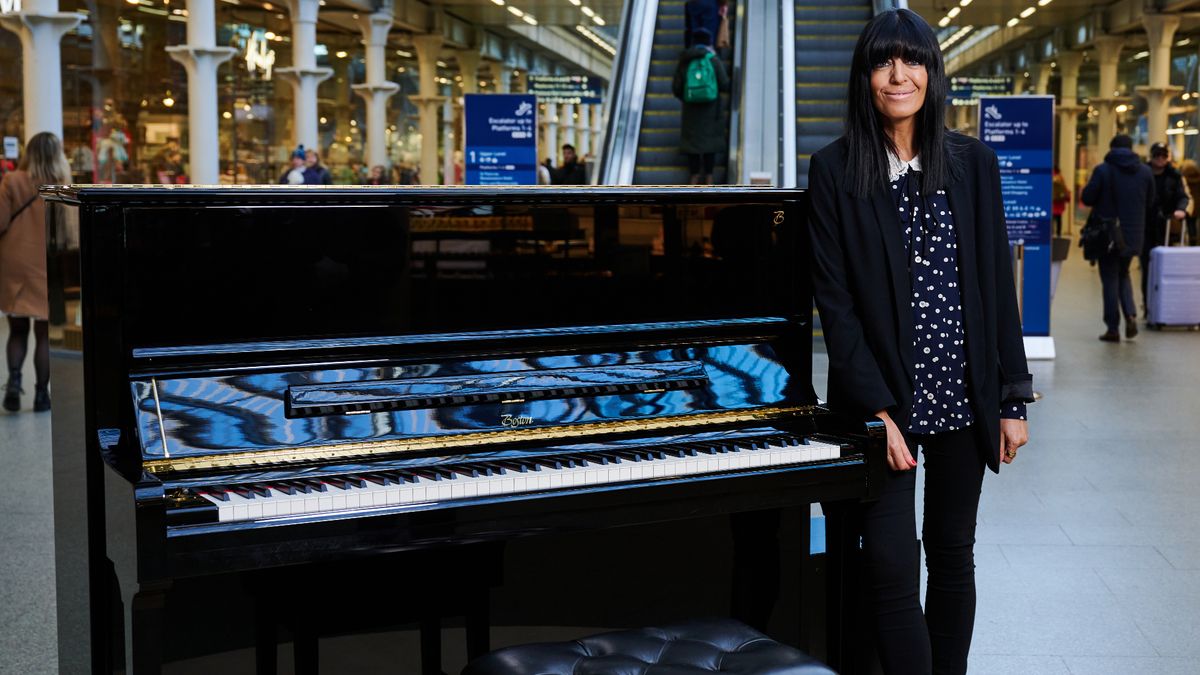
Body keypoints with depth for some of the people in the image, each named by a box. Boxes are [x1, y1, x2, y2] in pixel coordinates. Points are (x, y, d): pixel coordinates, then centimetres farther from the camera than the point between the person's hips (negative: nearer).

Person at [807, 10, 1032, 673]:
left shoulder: (972, 162, 4)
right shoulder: (835, 169, -4)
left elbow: (997, 284, 5)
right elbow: (834, 300, -7)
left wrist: (1013, 398, 3)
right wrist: (877, 409, -14)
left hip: (964, 394, 3)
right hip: (884, 397, -3)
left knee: (953, 551, 13)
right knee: (892, 566, -7)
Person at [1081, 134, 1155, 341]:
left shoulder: (1102, 170, -10)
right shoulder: (1144, 171, 4)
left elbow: (1087, 198, -11)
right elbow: (1150, 204, 8)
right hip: (1134, 235, 4)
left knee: (1110, 278, 4)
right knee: (1123, 274, 21)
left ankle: (1113, 328, 3)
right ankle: (1131, 314, 1)